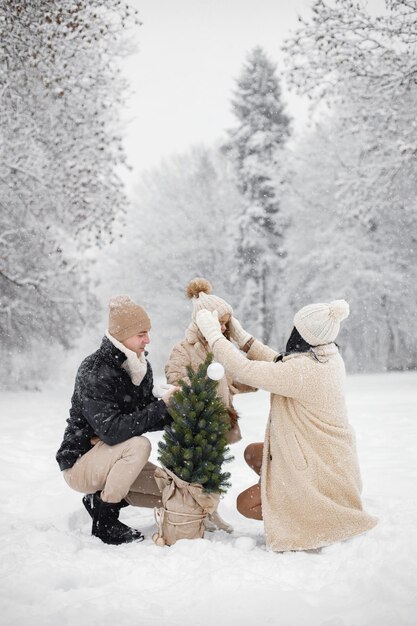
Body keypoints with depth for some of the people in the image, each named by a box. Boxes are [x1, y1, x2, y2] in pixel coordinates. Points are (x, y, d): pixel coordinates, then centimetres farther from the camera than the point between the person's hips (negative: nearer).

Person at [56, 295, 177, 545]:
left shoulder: (141, 366, -1)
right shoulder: (94, 372, -25)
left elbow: (146, 420, 1)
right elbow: (112, 431, -34)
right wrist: (161, 406, -33)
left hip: (111, 461, 8)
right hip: (80, 462, -7)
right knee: (139, 445, -33)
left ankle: (102, 498, 11)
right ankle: (104, 516, -14)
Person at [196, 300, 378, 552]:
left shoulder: (303, 370, -30)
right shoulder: (330, 358, -3)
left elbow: (245, 370, -27)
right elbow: (278, 364, 8)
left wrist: (213, 333, -16)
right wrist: (241, 336, 7)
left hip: (323, 471, -9)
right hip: (331, 458, 9)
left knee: (246, 504, 4)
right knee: (253, 453, 21)